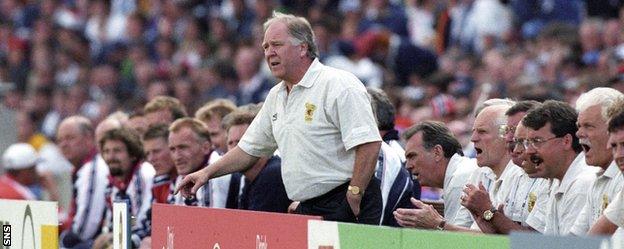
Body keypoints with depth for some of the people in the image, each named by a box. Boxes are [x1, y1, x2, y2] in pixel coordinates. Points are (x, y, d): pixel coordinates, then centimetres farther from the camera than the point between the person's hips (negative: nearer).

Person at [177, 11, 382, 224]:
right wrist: (207, 172, 15)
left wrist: (353, 200, -19)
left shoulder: (339, 85, -11)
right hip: (307, 210, 7)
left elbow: (368, 144, -18)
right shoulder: (276, 97, 17)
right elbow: (250, 148, 26)